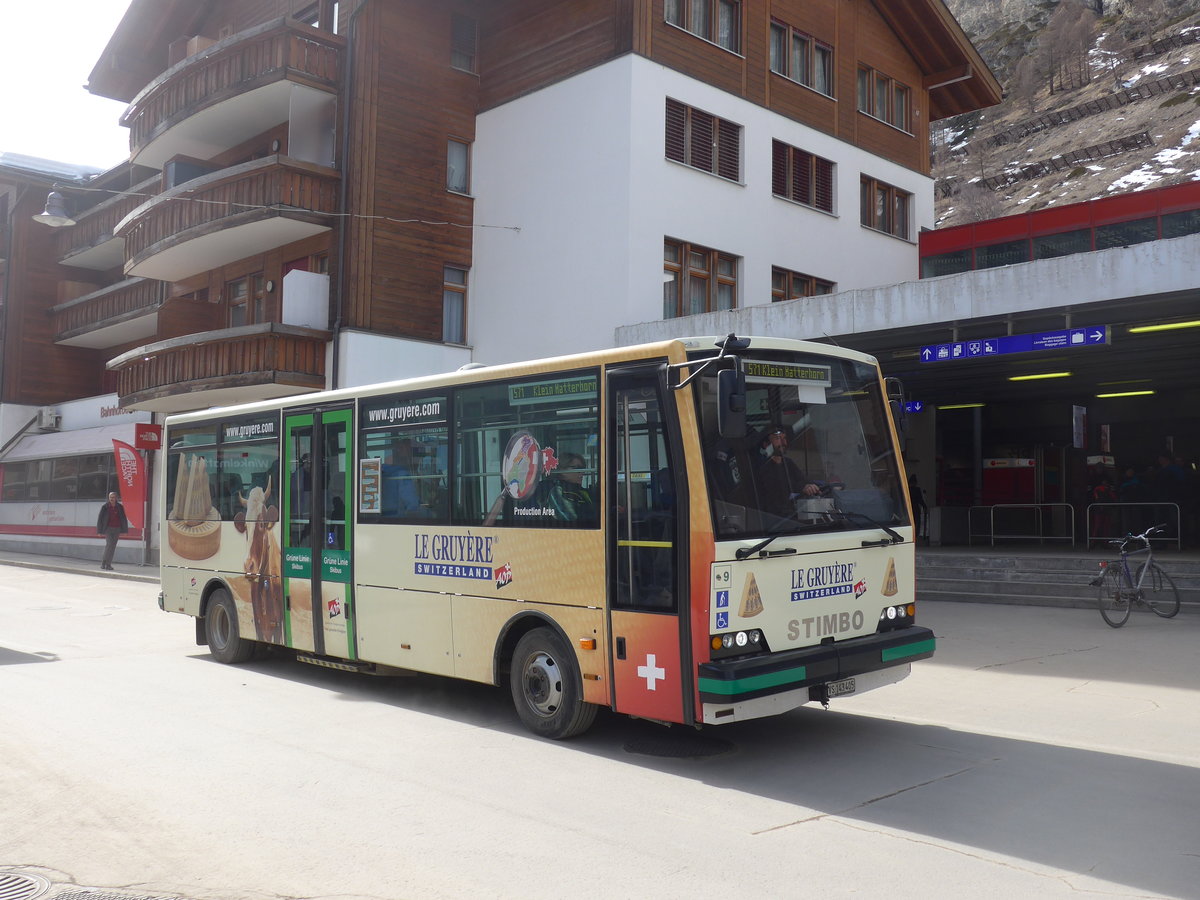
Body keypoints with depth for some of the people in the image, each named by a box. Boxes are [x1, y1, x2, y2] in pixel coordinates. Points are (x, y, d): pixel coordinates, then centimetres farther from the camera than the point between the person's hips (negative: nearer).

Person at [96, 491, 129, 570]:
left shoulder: (120, 507, 5)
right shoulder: (105, 507, 0)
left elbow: (124, 519, 8)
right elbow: (100, 519, 2)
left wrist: (122, 530, 3)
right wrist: (100, 531, -2)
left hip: (116, 529, 2)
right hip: (108, 528, -2)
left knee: (113, 546, 3)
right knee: (109, 544, -16)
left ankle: (108, 564, 8)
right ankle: (104, 562, -10)